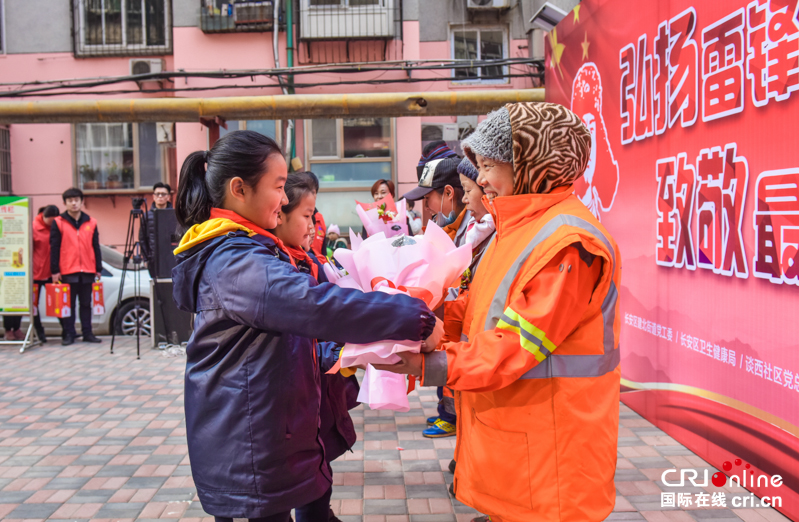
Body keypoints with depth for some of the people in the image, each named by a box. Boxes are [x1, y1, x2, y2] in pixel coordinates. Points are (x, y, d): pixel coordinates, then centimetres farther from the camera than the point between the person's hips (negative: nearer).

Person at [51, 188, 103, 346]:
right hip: (67, 272, -2)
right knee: (68, 304, 3)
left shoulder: (91, 223, 9)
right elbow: (54, 248, -1)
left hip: (87, 271, 2)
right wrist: (55, 270, -6)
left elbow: (96, 247, 11)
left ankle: (87, 333, 15)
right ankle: (68, 334, 11)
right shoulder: (58, 223, 2)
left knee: (86, 304, 9)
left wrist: (98, 269, 8)